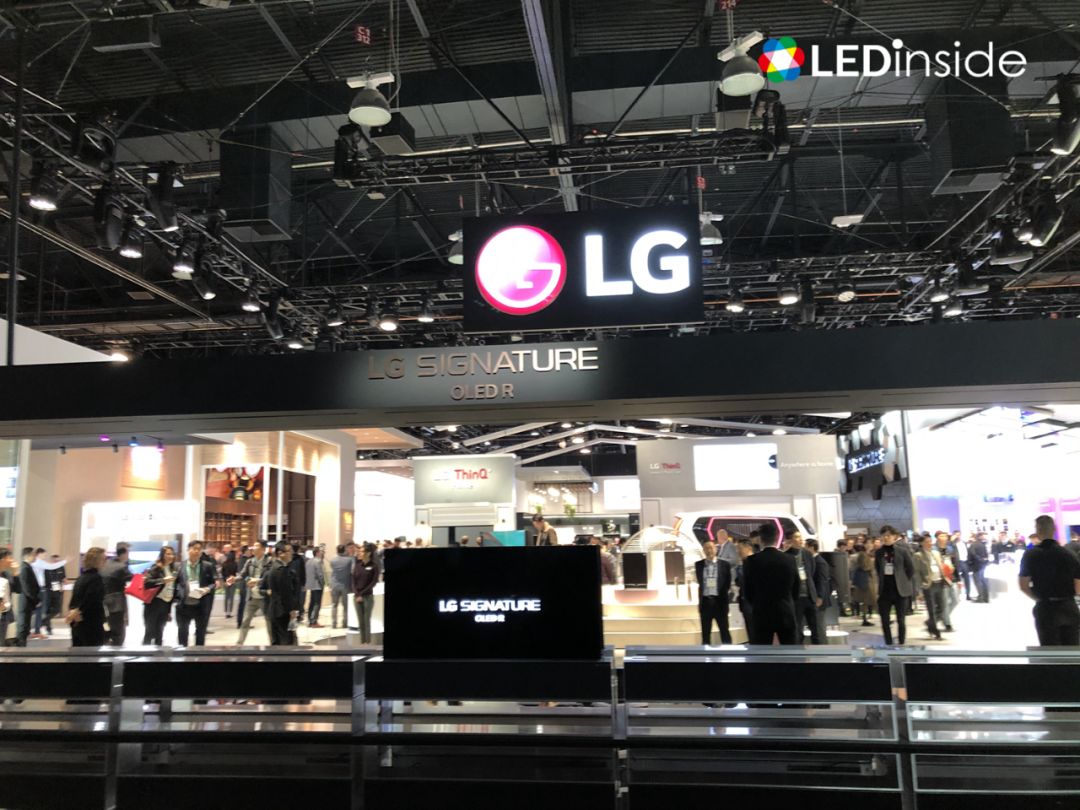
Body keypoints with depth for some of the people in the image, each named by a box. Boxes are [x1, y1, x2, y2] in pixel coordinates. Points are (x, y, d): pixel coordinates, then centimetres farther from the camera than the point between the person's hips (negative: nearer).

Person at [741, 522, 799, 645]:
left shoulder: (751, 561, -9)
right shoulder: (790, 559, -1)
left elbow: (747, 591, -1)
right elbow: (796, 590, 7)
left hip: (761, 615, -2)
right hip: (786, 614, 3)